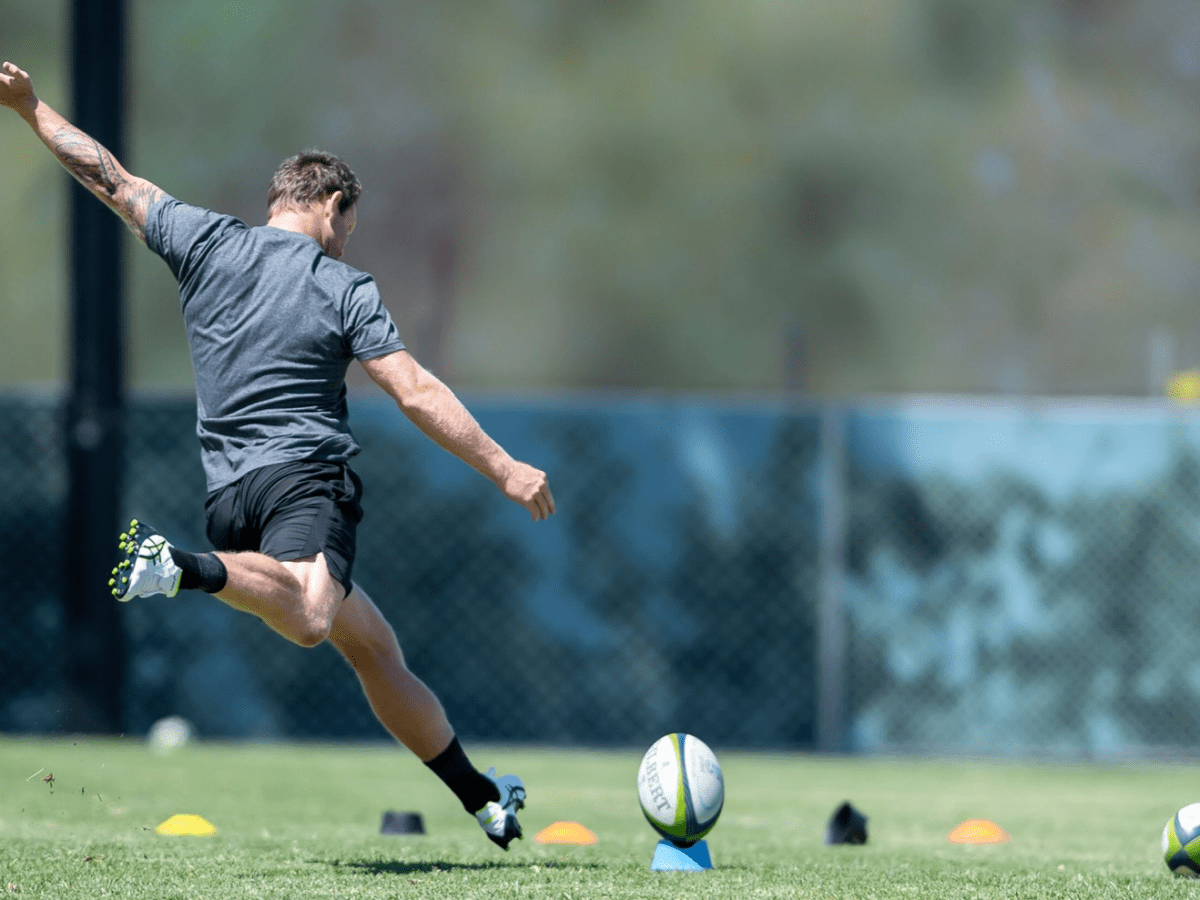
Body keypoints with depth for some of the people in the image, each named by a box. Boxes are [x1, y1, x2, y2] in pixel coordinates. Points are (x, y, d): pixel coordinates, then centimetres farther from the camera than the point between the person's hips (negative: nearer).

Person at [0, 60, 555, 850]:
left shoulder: (206, 243, 11)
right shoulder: (346, 288, 2)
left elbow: (110, 178, 18)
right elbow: (418, 394, -5)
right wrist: (504, 469, -1)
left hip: (230, 495, 6)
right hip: (308, 478, -6)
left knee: (375, 649, 14)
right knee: (308, 621, -35)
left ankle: (483, 799, 17)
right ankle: (186, 571, -56)